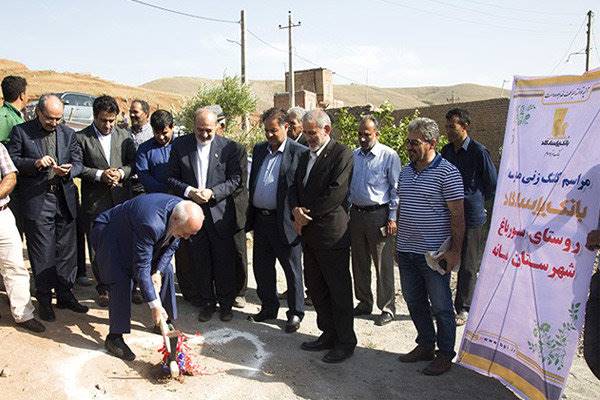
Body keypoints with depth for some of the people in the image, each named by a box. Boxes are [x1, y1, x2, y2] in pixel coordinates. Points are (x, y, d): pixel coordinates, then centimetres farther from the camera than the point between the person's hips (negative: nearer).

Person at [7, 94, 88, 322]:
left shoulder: (68, 134, 10)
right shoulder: (21, 132, 1)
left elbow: (78, 162, 8)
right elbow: (12, 160, -1)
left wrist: (69, 170, -14)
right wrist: (36, 163, -17)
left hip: (65, 200, 3)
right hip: (37, 202, -3)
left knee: (67, 251, 10)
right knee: (43, 254, 3)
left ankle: (65, 294, 24)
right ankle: (44, 300, 17)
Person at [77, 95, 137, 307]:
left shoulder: (124, 136, 6)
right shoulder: (81, 137, -3)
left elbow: (133, 162, 8)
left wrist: (122, 172, -11)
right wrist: (100, 175, -15)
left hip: (121, 198, 2)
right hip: (95, 201, -2)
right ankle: (103, 288, 23)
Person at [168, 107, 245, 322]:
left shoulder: (229, 147, -4)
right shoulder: (180, 145, 2)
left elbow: (235, 179, -5)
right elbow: (172, 178, 3)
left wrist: (212, 192, -18)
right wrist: (189, 191, -15)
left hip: (221, 213, -2)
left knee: (224, 262, 7)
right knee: (199, 262, 12)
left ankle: (226, 303, 25)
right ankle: (206, 302, 28)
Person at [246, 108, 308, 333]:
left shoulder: (299, 153, -8)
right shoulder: (259, 150, 12)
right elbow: (252, 182, 16)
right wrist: (250, 216, 13)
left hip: (285, 221, -6)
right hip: (260, 219, 7)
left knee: (292, 269, 7)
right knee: (262, 267, 16)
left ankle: (295, 313, 22)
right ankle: (268, 308, 33)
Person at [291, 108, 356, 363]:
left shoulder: (342, 154, -10)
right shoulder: (305, 156, 16)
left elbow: (336, 192, -18)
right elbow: (295, 188, 15)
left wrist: (308, 214, -13)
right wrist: (296, 210, -5)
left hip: (332, 233, -8)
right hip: (309, 233, 8)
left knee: (339, 290, 3)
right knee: (315, 287, 15)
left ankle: (346, 342, 18)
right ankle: (328, 335, 31)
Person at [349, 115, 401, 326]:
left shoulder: (389, 156, -7)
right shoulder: (354, 155, 9)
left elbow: (396, 189, -7)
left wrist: (392, 218, -11)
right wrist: (346, 211, 11)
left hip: (379, 215, -6)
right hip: (356, 213, 6)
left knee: (383, 265, 1)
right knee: (359, 263, 14)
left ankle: (387, 308, 14)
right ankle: (364, 303, 29)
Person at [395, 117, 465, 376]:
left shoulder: (447, 172, -11)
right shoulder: (405, 172, 10)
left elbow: (457, 214, -12)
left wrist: (455, 250, -15)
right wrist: (398, 242, 16)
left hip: (434, 254, -7)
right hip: (406, 251, 7)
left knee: (440, 306, 6)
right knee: (414, 301, 16)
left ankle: (445, 354, 23)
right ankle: (425, 345, 34)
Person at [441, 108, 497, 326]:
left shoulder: (478, 151, -10)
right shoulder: (446, 151, 7)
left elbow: (492, 185, -2)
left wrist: (477, 202, 8)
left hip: (471, 216, -5)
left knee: (468, 266, 6)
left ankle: (464, 308, 21)